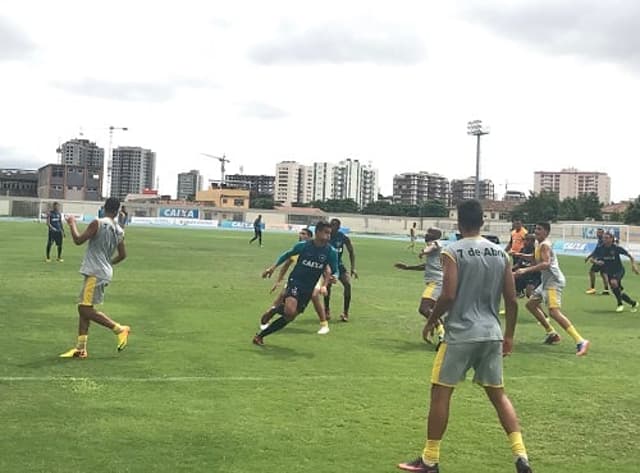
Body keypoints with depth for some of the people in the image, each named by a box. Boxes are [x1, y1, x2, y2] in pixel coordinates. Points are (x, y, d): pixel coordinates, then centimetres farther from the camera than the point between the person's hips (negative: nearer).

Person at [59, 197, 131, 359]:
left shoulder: (98, 223, -12)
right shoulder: (119, 231, 8)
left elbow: (78, 240, -11)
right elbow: (122, 255, 14)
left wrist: (72, 224, 5)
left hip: (95, 274, -8)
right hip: (104, 272, 8)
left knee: (85, 309, -7)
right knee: (83, 309, 12)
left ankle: (120, 329, -5)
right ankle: (80, 348, 12)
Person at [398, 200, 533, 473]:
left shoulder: (452, 252, -9)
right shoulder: (501, 253, 6)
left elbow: (448, 296, -17)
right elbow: (512, 300, 7)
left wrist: (431, 320, 1)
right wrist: (509, 336, 17)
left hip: (460, 333, -5)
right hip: (492, 334, 5)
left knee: (440, 393, 6)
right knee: (498, 394, 15)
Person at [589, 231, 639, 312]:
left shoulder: (616, 248, -17)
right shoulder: (600, 249, -9)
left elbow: (629, 255, -6)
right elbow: (592, 259, -9)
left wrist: (633, 265, -14)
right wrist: (596, 262, -30)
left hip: (619, 270, -5)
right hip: (609, 271, 5)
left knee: (613, 282, -33)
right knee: (616, 289, 5)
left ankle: (620, 304, -14)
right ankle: (633, 303, 29)